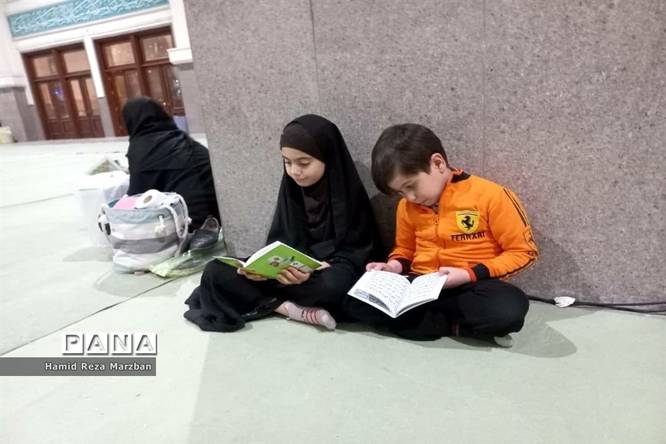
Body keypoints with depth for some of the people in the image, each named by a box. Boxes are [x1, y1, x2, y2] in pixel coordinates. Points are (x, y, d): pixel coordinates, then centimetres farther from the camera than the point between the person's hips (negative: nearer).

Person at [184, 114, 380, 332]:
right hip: (290, 269, 6)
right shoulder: (290, 189, 3)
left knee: (334, 285, -42)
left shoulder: (350, 193, -11)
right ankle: (293, 308, -22)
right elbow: (279, 241, 5)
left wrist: (315, 269, -29)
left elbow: (358, 251, -12)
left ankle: (273, 302, -17)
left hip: (329, 270, -5)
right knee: (216, 271, -11)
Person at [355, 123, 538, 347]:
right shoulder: (407, 206, 4)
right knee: (359, 300, -20)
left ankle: (424, 316, -13)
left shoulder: (490, 196, -11)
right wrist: (394, 266, -2)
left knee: (509, 308, -37)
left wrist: (469, 274, -16)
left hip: (472, 286, -4)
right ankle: (459, 326, -15)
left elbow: (524, 251, -5)